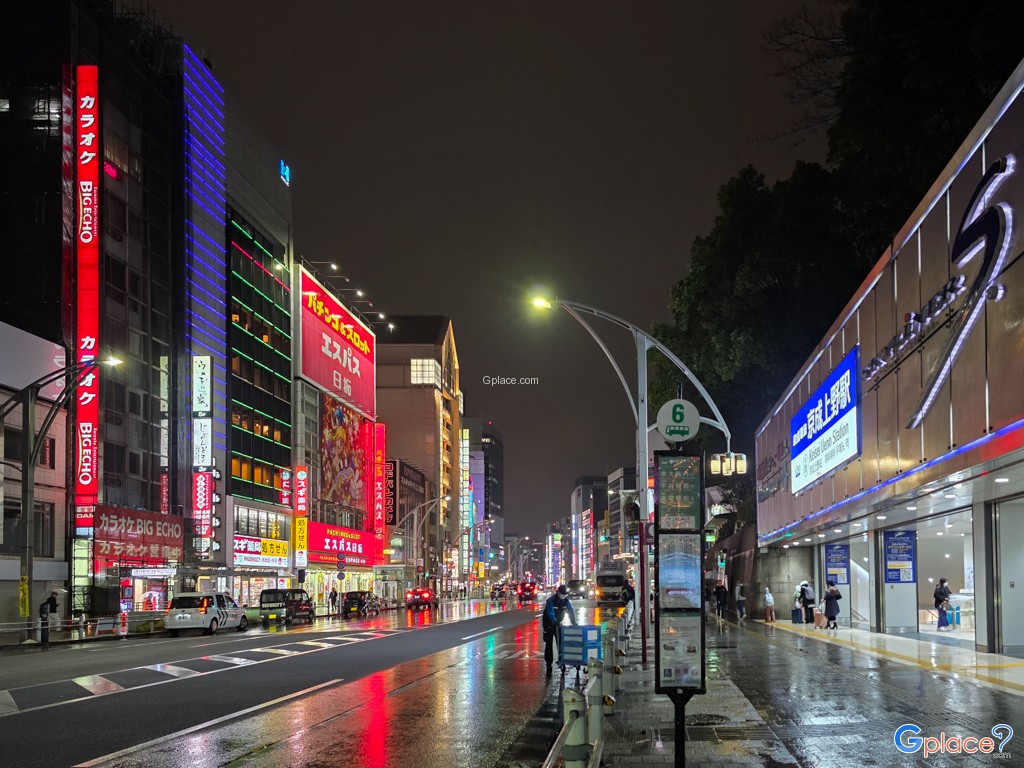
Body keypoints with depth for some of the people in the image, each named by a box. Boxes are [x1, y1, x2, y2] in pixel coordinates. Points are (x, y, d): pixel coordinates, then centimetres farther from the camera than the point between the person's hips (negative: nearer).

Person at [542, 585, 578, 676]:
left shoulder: (565, 600, -5)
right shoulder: (550, 601, -24)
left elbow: (571, 611, -9)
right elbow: (551, 613, -36)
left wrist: (573, 622, -22)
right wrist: (555, 622, -50)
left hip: (558, 623, 5)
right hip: (549, 624, -5)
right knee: (549, 644, -4)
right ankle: (548, 664, -1)